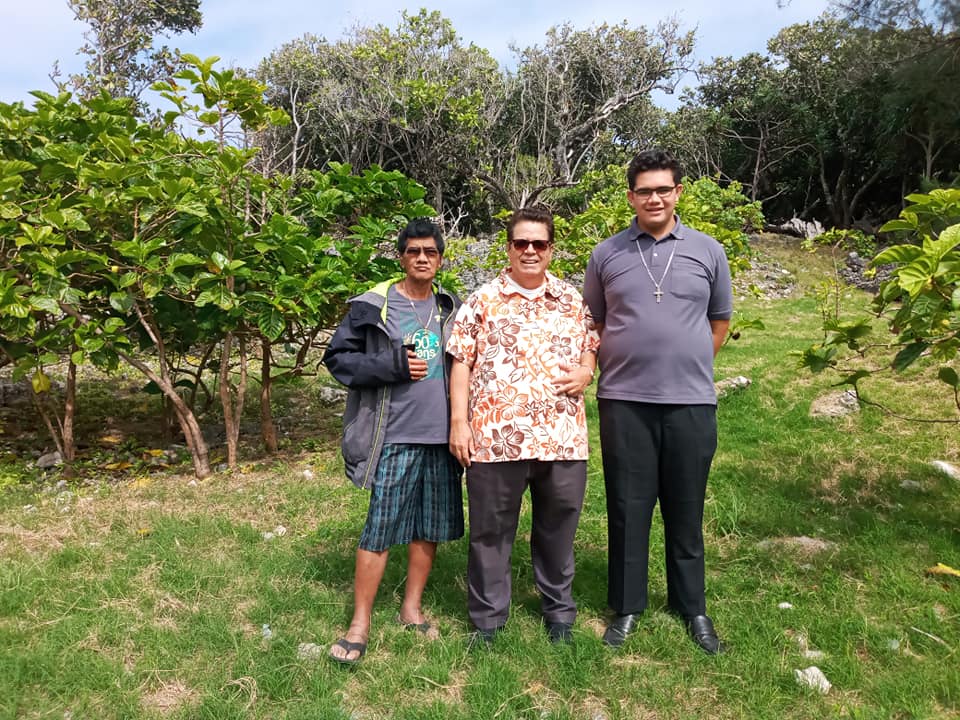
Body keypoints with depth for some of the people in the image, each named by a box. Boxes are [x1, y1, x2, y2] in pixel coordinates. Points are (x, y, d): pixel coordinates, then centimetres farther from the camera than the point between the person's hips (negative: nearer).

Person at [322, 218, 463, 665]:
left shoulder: (450, 309, 10)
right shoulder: (373, 305, -3)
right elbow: (337, 358, -3)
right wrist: (393, 366, -14)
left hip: (441, 436, 5)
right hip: (395, 438, -4)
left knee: (430, 527, 12)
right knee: (379, 530, 0)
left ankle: (412, 608, 29)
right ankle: (360, 624, 13)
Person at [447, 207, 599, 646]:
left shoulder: (572, 301, 11)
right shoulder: (483, 301, 3)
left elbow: (592, 347, 21)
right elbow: (461, 364, 1)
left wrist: (586, 371, -2)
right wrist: (459, 422, -6)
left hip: (562, 437, 2)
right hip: (495, 437, -2)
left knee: (558, 528, 15)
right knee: (491, 531, 9)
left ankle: (559, 610, 35)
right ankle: (487, 617, 26)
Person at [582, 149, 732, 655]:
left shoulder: (707, 251, 6)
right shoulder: (607, 254, 5)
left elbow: (720, 320, 15)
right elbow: (593, 323, 13)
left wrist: (690, 365, 10)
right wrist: (615, 366, 4)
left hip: (692, 403, 0)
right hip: (624, 403, 0)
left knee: (686, 510, 11)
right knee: (627, 508, 8)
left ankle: (692, 608, 27)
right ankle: (626, 607, 23)